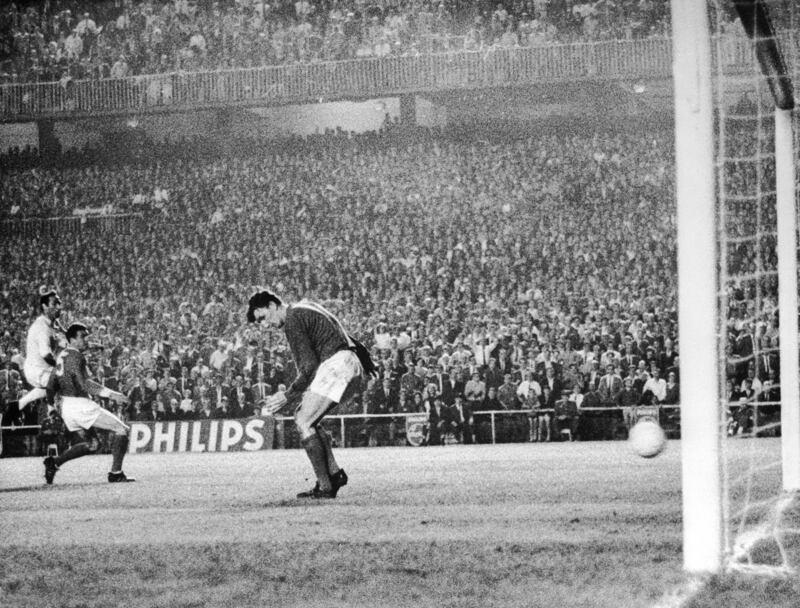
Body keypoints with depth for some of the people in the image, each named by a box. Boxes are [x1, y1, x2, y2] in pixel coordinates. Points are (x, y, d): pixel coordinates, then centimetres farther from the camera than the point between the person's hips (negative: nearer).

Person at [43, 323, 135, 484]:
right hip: (81, 406, -10)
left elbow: (52, 385, 18)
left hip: (66, 406, 10)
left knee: (91, 444, 22)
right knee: (122, 430, -4)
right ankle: (116, 473, -7)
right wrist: (110, 394, -30)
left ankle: (54, 462, 9)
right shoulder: (75, 356, -16)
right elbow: (83, 384, -27)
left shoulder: (62, 355, 13)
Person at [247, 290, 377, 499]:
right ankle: (335, 474, 8)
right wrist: (366, 359, 28)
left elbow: (309, 366, -13)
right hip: (353, 365, 10)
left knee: (304, 422, -8)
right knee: (303, 417, 13)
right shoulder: (305, 309, 21)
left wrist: (287, 396, -7)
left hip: (337, 364, -10)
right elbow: (344, 338, 25)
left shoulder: (293, 320, -9)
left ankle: (324, 486, -10)